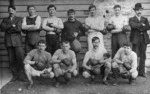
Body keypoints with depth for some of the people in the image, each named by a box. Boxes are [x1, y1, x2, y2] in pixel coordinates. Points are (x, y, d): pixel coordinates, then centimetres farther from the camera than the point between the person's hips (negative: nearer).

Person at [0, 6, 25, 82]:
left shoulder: (19, 19, 12)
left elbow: (18, 28, -6)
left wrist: (8, 28, -1)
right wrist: (12, 26, -6)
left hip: (17, 40, -2)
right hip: (8, 41, 3)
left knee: (20, 58, -13)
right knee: (11, 60, 1)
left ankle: (20, 75, -1)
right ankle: (15, 75, 8)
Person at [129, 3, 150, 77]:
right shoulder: (131, 19, 8)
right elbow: (133, 25, -14)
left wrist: (139, 27, -8)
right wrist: (142, 25, -6)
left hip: (144, 39, 3)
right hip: (136, 39, -3)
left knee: (143, 56, 4)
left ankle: (142, 72, 10)